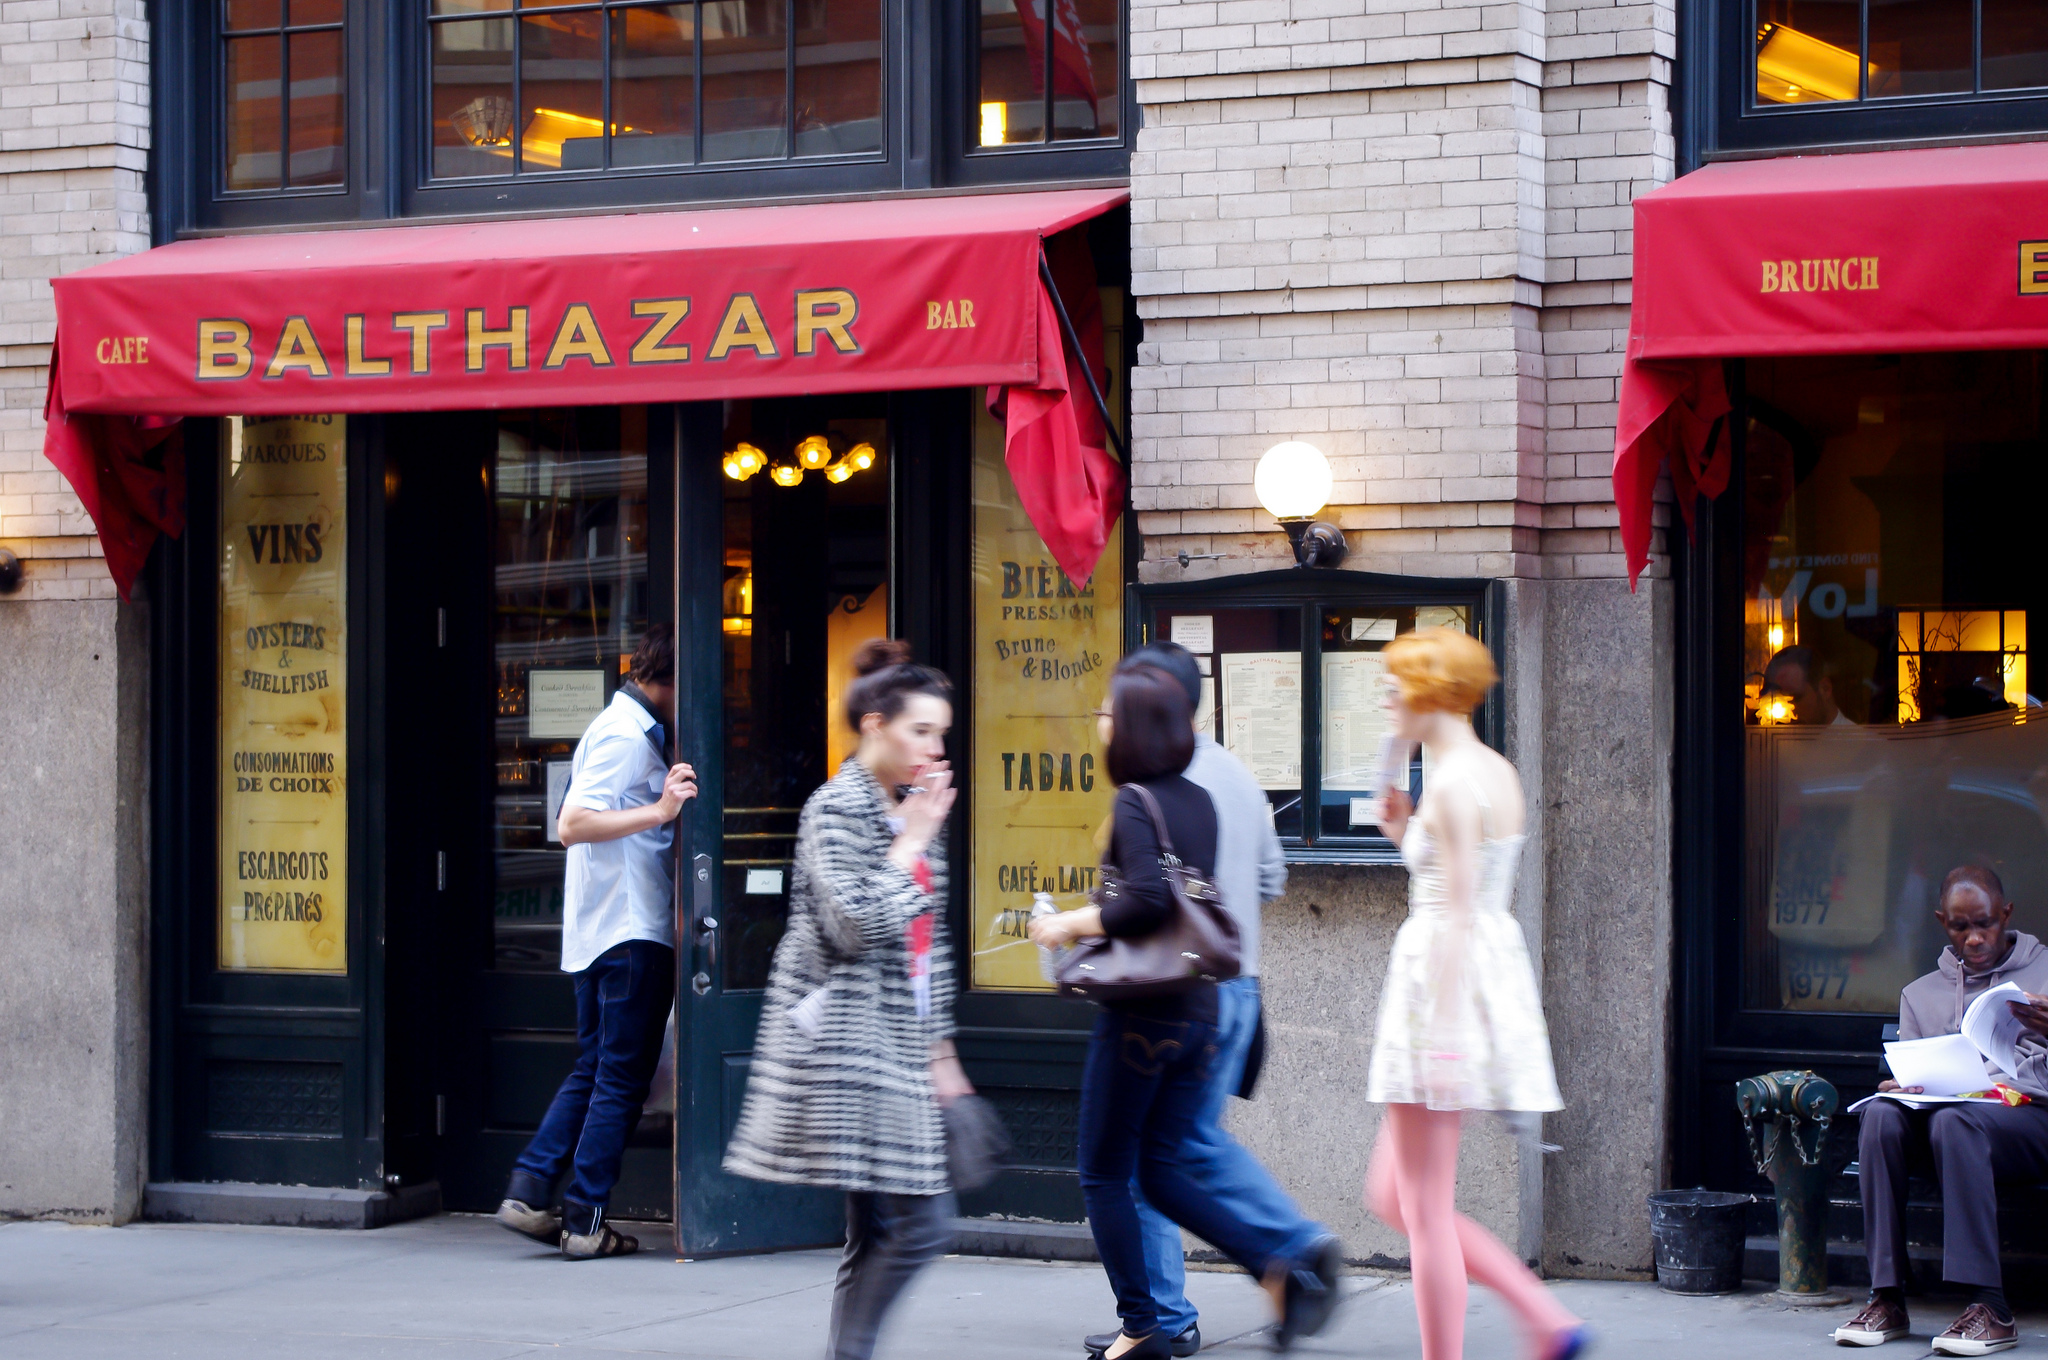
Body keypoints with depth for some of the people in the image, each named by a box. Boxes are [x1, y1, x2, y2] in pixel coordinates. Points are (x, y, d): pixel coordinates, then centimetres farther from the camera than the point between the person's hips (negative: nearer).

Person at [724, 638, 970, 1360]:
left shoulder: (910, 810, 16)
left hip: (896, 1044, 9)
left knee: (876, 1232, 8)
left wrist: (940, 1049, 21)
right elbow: (859, 927, -21)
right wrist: (912, 842, -13)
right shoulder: (836, 809, -10)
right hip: (850, 1037, -9)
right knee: (924, 1224, -13)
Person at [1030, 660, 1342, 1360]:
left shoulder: (1134, 804, -13)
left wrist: (1072, 924, -12)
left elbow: (1149, 901, -26)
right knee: (1162, 1170, 13)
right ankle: (1282, 1270, -2)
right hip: (1199, 1010, 8)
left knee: (1104, 1176, 5)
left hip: (1142, 1012, -8)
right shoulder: (1198, 802, 11)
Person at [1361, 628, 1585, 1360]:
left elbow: (1458, 915, -19)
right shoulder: (1499, 772, 14)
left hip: (1444, 978, -10)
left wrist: (1443, 1033, -21)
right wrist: (1407, 834, 15)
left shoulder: (1453, 782, -14)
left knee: (1425, 1211, -4)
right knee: (1391, 1196, 14)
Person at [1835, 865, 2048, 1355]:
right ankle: (1888, 1299, -31)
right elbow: (1914, 1077, 18)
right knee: (1882, 1114, -30)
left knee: (1953, 1122, -37)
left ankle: (1989, 1309, -41)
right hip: (1947, 1109, 4)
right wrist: (1903, 1087, -7)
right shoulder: (1920, 994, 23)